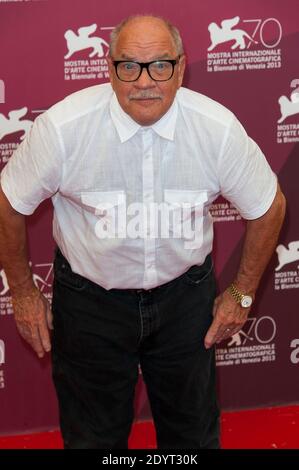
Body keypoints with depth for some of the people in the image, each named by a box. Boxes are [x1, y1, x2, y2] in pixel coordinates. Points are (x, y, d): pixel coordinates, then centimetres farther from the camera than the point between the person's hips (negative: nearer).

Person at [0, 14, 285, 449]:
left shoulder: (219, 128, -18)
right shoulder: (61, 127, -23)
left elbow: (268, 208, -2)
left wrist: (242, 293, 3)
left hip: (185, 295, 2)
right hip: (90, 298, -1)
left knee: (193, 429, 19)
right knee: (95, 434, 16)